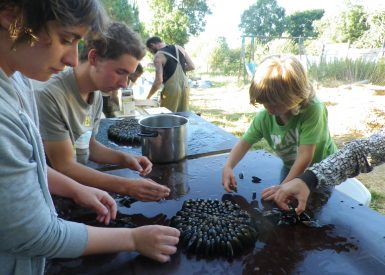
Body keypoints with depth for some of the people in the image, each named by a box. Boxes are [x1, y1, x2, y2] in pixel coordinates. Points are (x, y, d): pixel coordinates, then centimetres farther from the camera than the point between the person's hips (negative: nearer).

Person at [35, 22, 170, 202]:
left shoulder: (96, 95, 0)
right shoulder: (50, 96, -24)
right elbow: (65, 167, -21)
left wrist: (124, 158, -7)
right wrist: (127, 186, -25)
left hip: (79, 185, 6)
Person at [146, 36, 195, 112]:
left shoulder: (158, 56, -7)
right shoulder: (179, 48, 10)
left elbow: (159, 81, -15)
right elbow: (191, 66, 9)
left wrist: (148, 96, -6)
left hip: (171, 88, -6)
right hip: (185, 86, 6)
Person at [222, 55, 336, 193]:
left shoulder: (312, 109, -36)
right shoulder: (264, 117, -22)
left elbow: (305, 157, -35)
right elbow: (244, 142, -10)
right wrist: (228, 166, -25)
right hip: (292, 168, 4)